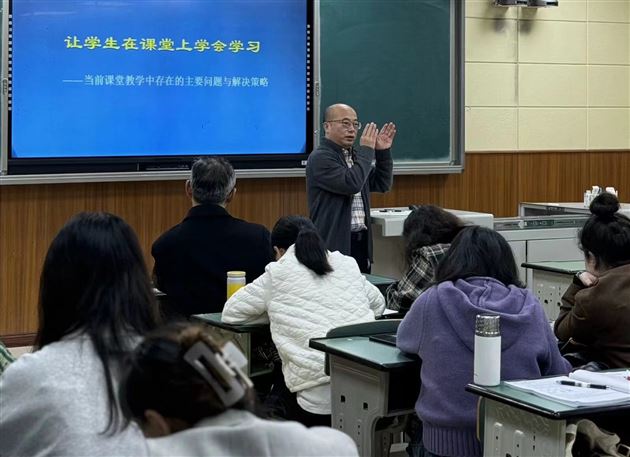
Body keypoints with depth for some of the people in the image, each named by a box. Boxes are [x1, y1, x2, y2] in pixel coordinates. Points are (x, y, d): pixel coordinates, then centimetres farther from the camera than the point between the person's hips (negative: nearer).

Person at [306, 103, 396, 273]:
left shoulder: (355, 155, 17)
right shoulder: (320, 158, -10)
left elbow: (382, 184, 21)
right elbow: (352, 184, -24)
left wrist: (383, 152, 10)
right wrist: (366, 150, -13)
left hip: (362, 241, 8)